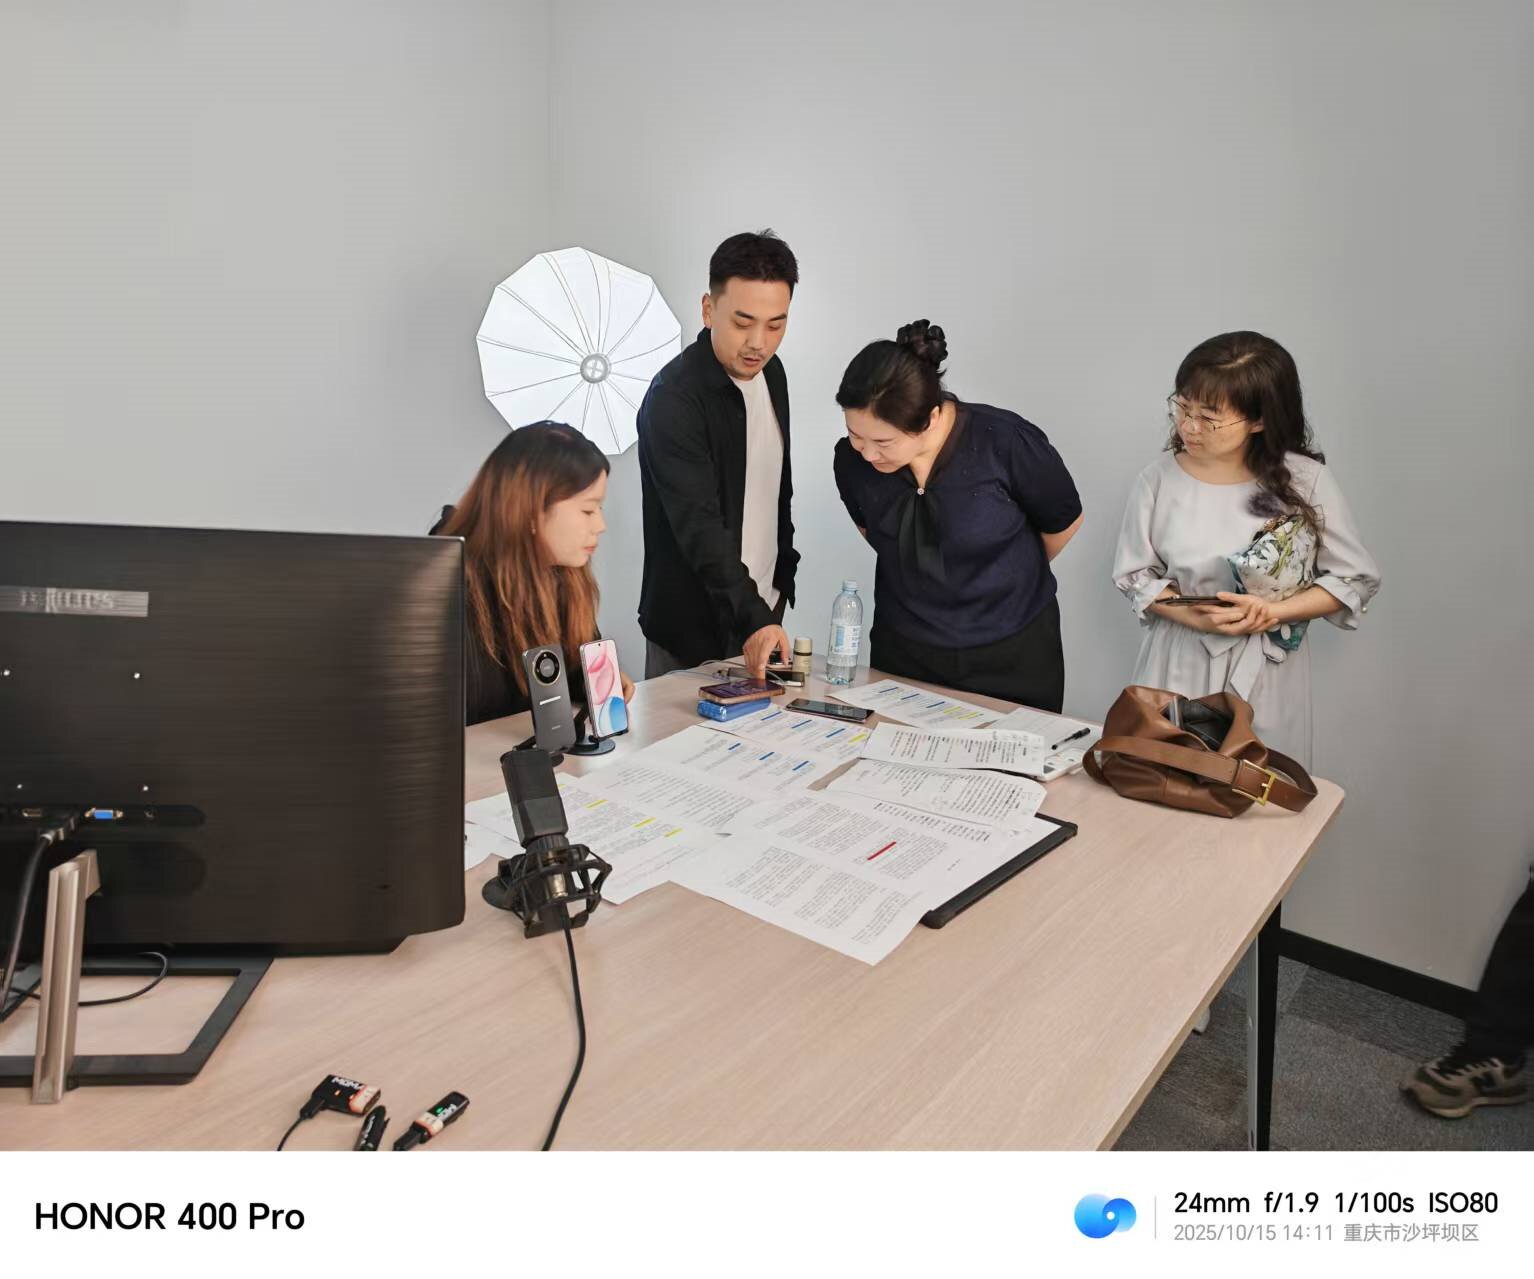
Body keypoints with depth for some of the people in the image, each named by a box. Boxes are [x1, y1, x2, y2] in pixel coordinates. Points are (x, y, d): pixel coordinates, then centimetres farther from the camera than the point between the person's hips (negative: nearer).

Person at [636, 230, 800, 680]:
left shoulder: (770, 372, 3)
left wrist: (784, 570, 14)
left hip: (762, 610, 7)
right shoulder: (673, 399, -21)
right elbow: (700, 526, -30)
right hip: (694, 629, -7)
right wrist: (753, 619, -38)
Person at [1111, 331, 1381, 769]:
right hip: (1180, 666, 1)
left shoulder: (1305, 480, -10)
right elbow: (1134, 574, 0)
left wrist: (1270, 613, -16)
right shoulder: (1159, 479, -9)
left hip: (1266, 672, 0)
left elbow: (1357, 579, -2)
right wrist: (1199, 618, -17)